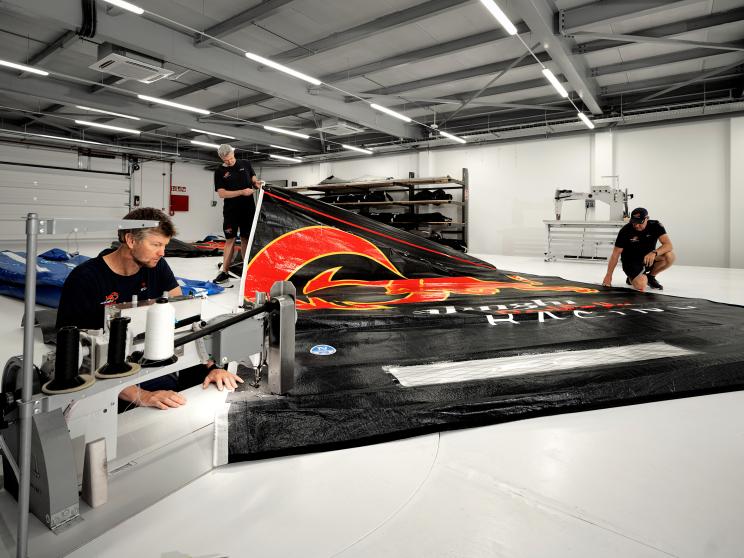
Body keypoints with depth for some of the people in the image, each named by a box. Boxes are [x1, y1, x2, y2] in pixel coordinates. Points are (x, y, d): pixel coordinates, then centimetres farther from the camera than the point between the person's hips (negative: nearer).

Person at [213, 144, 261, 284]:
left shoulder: (245, 165, 8)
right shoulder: (220, 172, 1)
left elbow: (253, 178, 19)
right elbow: (222, 193, -7)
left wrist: (256, 183, -6)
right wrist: (242, 192, -17)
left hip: (248, 209, 2)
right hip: (231, 210, -1)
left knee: (245, 239, 6)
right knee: (230, 240, -1)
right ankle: (224, 272, 2)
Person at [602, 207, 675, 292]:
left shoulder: (655, 226, -10)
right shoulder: (625, 230, -16)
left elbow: (669, 245, -20)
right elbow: (616, 253, -13)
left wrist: (654, 253, -42)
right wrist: (609, 275, -17)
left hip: (648, 260, 4)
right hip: (631, 262, -4)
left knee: (670, 255, -25)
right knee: (641, 286, -29)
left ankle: (650, 276, 1)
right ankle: (632, 278, 11)